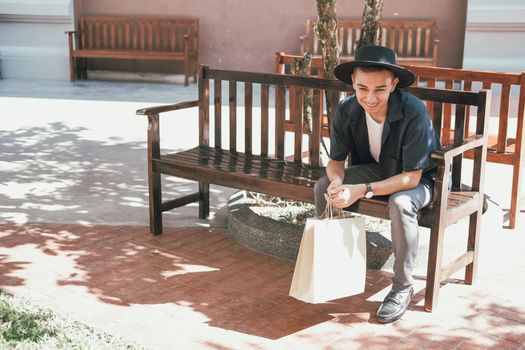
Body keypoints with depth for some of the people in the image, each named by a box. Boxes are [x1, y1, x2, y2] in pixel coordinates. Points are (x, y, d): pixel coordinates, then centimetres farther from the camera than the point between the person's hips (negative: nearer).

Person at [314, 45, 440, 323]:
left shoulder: (413, 112, -32)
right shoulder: (346, 110, -18)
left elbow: (411, 177, -30)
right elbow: (335, 161, -8)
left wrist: (362, 191, -40)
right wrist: (337, 182, -32)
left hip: (419, 179, -5)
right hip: (376, 169, 5)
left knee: (400, 204, -37)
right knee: (323, 187, -14)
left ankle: (402, 287, -17)